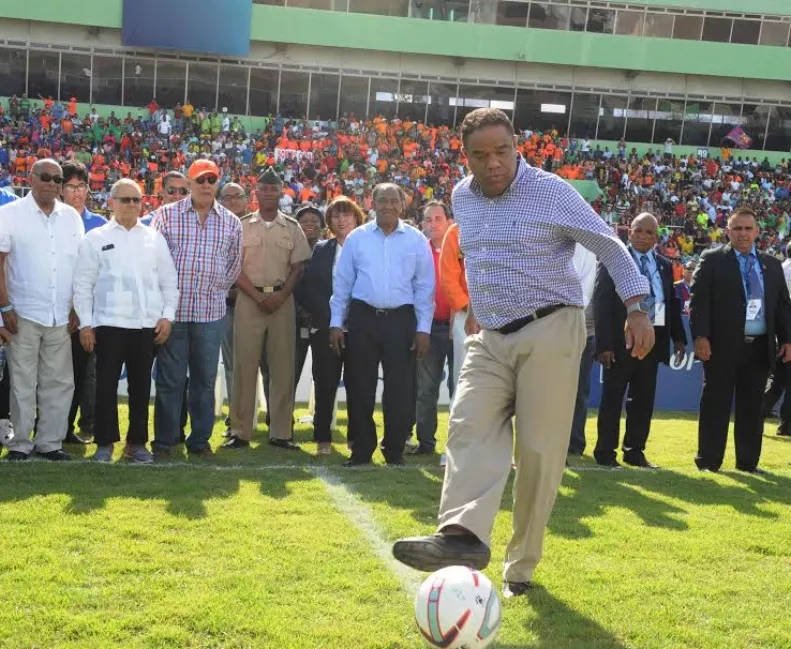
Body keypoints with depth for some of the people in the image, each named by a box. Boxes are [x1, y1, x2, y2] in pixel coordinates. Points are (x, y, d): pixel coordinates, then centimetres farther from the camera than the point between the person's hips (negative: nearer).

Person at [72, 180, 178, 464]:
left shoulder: (155, 238, 10)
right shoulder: (95, 238, 3)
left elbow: (169, 281, 11)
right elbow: (83, 284, 1)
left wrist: (167, 316, 1)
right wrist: (85, 324, -4)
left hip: (147, 324, 2)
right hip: (108, 323, -2)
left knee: (141, 386, 8)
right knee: (106, 385, 1)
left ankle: (137, 442, 18)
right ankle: (105, 443, 11)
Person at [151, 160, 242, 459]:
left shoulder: (231, 222, 7)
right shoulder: (167, 214, 0)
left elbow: (234, 263, 18)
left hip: (211, 313, 2)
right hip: (173, 309, -2)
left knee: (205, 379, 8)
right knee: (169, 379, 2)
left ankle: (200, 440, 17)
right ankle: (163, 441, 11)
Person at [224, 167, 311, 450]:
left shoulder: (292, 228, 9)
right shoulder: (242, 226, 5)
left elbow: (297, 267, 7)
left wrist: (281, 296, -8)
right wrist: (258, 296, -10)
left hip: (282, 300, 1)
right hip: (249, 299, -1)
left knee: (283, 366, 1)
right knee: (244, 365, -1)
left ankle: (281, 431, 7)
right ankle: (240, 431, 4)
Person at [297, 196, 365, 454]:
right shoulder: (321, 250, 11)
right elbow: (305, 288, 6)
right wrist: (325, 313, -5)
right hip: (326, 328, 2)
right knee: (325, 384, 4)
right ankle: (323, 437, 13)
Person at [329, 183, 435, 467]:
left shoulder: (416, 240, 4)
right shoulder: (356, 238, 5)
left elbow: (424, 287, 5)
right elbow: (342, 283, 6)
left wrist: (423, 328, 0)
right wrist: (336, 323, 2)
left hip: (401, 319, 0)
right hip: (362, 318, 1)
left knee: (400, 389, 1)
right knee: (359, 387, 4)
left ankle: (395, 450, 14)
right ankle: (361, 449, 15)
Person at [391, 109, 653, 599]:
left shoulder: (551, 191, -7)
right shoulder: (462, 197, 10)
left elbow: (608, 245, -3)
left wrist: (637, 308, -9)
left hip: (550, 332, -5)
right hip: (490, 338, 6)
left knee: (539, 448, -6)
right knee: (472, 426, -17)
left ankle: (522, 566, 4)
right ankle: (463, 534, -33)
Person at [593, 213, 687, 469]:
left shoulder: (664, 265, 13)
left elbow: (672, 303, 16)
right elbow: (601, 304, -10)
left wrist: (678, 338, 8)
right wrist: (604, 344, -16)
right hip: (621, 339, -5)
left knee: (643, 400, 10)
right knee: (612, 399, 2)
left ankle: (635, 451, 19)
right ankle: (605, 453, 10)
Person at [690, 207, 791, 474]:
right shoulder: (712, 260, 1)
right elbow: (699, 301, -6)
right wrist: (701, 336, -16)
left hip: (760, 347, 4)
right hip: (722, 345, -4)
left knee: (751, 407, 9)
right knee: (716, 405, 1)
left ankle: (748, 462, 17)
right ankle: (709, 461, 9)